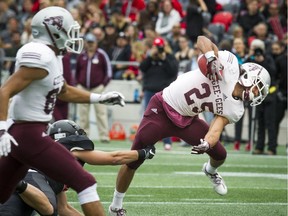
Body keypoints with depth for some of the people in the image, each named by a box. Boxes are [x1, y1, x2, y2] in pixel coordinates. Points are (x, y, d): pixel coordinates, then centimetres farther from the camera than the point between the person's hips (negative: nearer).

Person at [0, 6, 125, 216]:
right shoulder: (41, 58, -18)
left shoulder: (52, 56, 12)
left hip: (20, 134, 10)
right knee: (85, 183, -5)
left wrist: (100, 98, 26)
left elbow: (63, 92, 29)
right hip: (29, 136, -10)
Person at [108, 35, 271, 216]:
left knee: (220, 155, 0)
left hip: (187, 120, 5)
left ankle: (211, 171, 40)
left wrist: (206, 144, -37)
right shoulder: (229, 64, -19)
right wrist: (211, 56, -41)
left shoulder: (234, 109, -5)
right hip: (162, 110, -5)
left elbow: (216, 129, -15)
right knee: (133, 161, -5)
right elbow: (202, 40, -21)